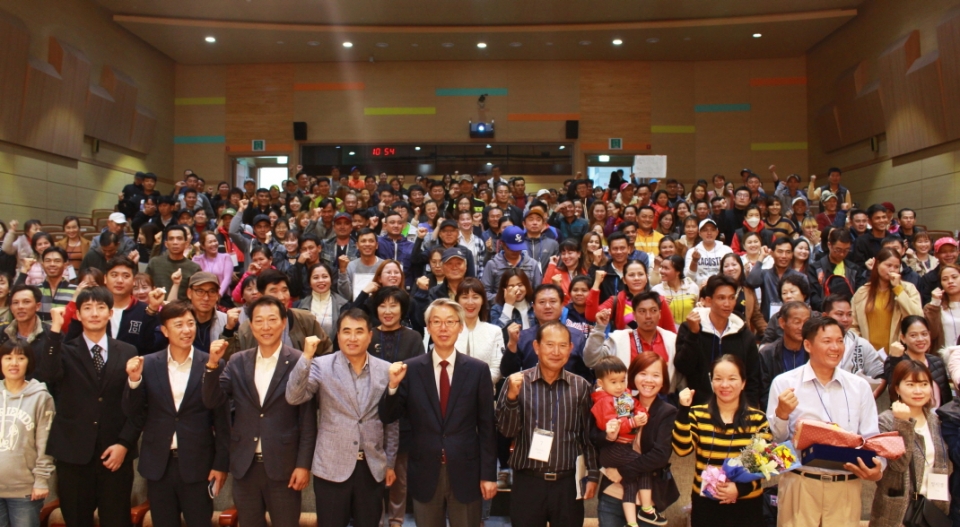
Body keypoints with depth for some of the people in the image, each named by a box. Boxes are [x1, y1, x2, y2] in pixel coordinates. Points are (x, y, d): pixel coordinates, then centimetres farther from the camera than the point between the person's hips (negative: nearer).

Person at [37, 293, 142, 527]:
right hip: (73, 453, 0)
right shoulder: (65, 350, 3)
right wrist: (55, 330, -20)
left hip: (115, 453, 0)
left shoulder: (127, 353, 5)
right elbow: (46, 376, -20)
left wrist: (124, 443, -7)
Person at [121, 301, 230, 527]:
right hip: (158, 464, 2)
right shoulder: (148, 364, 0)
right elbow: (132, 413, 0)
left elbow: (222, 419, -4)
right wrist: (134, 380, -16)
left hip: (198, 465, -2)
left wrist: (221, 463, -5)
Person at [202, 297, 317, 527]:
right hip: (244, 465, 4)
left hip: (283, 466, -4)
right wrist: (213, 363, -14)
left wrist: (304, 464, -10)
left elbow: (308, 419, -8)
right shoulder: (237, 361, 4)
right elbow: (212, 401, -1)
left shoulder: (299, 362, -8)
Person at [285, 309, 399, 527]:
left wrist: (390, 463, 10)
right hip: (331, 467, -2)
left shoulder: (386, 370, 2)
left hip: (373, 467, 2)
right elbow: (294, 397, -18)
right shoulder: (321, 366, -4)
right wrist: (306, 357, -27)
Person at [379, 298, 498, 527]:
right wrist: (393, 385, -19)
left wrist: (488, 474, -3)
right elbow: (387, 418, -3)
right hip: (424, 473, 1)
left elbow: (486, 427, -1)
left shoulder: (478, 370, -3)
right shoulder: (411, 369, -3)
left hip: (465, 472, 0)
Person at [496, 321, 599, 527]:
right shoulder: (517, 382, -4)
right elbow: (507, 431, -8)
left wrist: (592, 475, 4)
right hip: (528, 481, -1)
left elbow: (588, 435, 6)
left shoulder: (581, 386, 1)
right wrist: (512, 396, -21)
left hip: (568, 482, 1)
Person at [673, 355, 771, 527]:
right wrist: (683, 410, -22)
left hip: (746, 504, 0)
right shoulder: (697, 414, -2)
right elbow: (682, 449, -14)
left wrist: (741, 488, -18)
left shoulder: (758, 419, -1)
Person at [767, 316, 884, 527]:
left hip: (846, 486, 3)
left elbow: (871, 438, 5)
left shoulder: (860, 387, 7)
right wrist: (781, 413, -19)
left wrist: (877, 468, -13)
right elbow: (773, 439, -1)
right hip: (800, 484, -2)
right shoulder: (784, 383, -2)